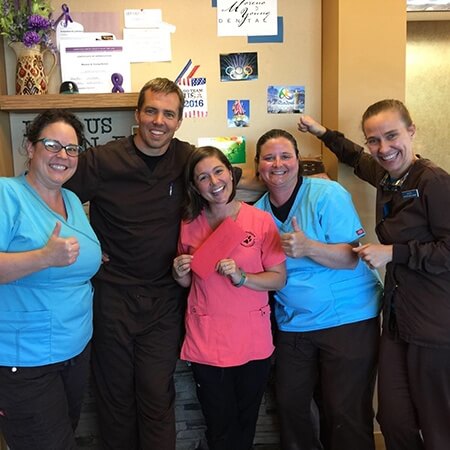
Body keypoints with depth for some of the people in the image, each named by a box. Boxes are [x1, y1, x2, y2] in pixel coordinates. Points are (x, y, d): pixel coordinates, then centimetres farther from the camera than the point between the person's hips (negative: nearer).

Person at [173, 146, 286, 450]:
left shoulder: (262, 221, -7)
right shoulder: (190, 225, -1)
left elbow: (279, 279, -4)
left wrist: (241, 277, -19)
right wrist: (180, 274, -10)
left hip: (253, 341, 0)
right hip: (205, 341, 1)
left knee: (245, 425, 19)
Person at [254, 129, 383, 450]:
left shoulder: (327, 194, -12)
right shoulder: (258, 212, 4)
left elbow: (351, 257, -18)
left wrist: (309, 247, -34)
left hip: (349, 318, -5)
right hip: (293, 324, 5)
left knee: (345, 412, 1)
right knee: (290, 405, 14)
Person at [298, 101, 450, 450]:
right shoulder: (386, 176, 11)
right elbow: (357, 159, 34)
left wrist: (393, 253, -14)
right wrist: (322, 132, 35)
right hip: (397, 320, 7)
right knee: (393, 420, 10)